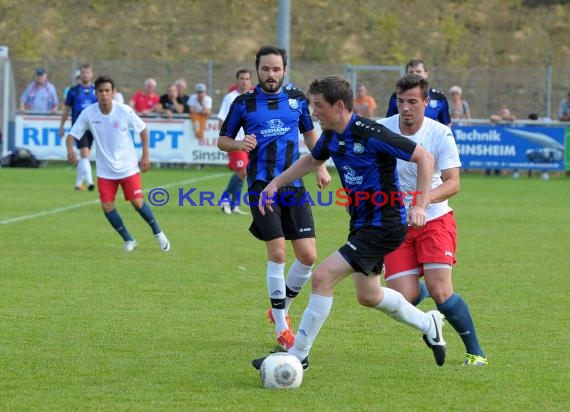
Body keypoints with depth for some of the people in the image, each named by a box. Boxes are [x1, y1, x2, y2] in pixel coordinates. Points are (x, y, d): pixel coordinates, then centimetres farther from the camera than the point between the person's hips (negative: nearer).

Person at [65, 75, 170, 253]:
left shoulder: (124, 111, -14)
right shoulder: (88, 114, -11)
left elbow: (143, 130, 0)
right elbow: (72, 135, -8)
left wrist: (146, 155, -5)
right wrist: (70, 150, -30)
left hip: (128, 167, -2)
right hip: (105, 170, 2)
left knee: (137, 202, -7)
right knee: (107, 206, -5)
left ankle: (158, 233, 18)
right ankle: (128, 240, 15)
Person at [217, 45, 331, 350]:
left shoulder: (297, 99, 9)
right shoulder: (244, 103, 2)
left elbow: (310, 133, 23)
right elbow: (222, 140, 8)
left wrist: (320, 167, 12)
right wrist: (239, 144, -13)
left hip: (294, 186, 3)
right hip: (262, 186, -3)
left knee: (308, 256, -2)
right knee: (277, 252, -14)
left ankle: (282, 308, 23)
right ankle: (281, 327, -3)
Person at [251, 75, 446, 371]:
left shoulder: (370, 134, -23)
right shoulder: (331, 136, 2)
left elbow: (424, 158, -18)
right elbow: (311, 161, 25)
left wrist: (420, 206, -24)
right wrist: (275, 183, 15)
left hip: (383, 226, -9)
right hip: (362, 224, 9)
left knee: (323, 277, -17)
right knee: (368, 296, 22)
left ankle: (297, 354, -8)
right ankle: (428, 324, 44)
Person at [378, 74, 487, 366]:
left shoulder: (440, 134, -11)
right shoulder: (379, 130, -7)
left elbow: (453, 182, -18)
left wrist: (425, 198, -35)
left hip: (434, 220, -2)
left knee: (440, 292, -18)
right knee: (404, 300, -10)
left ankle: (475, 351, 3)